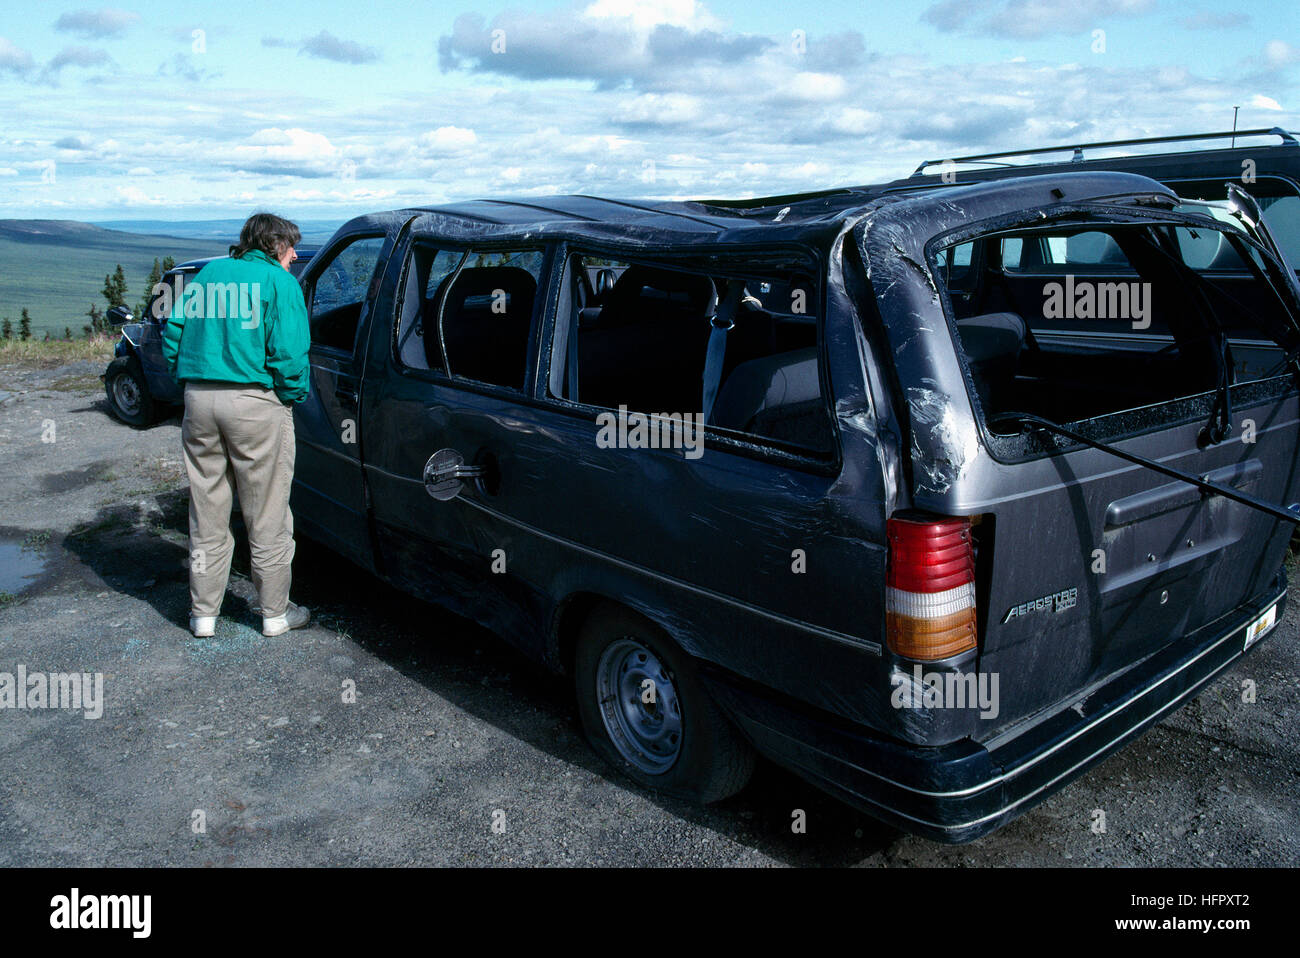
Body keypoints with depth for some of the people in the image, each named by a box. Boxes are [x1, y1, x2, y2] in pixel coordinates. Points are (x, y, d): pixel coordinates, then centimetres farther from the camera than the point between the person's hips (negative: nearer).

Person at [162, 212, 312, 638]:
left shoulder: (207, 274, 15)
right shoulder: (279, 282, -3)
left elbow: (173, 333, 15)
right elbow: (288, 352, -13)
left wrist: (189, 382, 20)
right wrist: (295, 396, 1)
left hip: (199, 400, 6)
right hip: (256, 403, -5)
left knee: (207, 513, 14)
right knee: (267, 516, 5)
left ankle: (203, 613, 22)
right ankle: (275, 612, 16)